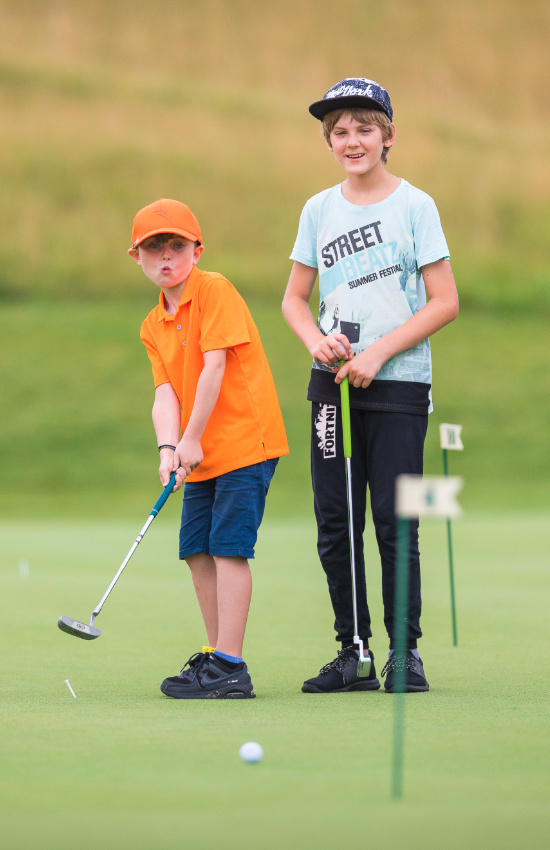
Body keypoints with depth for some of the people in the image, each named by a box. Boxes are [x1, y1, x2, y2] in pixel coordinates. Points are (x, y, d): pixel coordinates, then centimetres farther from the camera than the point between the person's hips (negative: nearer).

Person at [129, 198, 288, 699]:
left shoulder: (214, 291, -10)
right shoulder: (153, 326, 12)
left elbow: (214, 366, -16)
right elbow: (166, 391, 1)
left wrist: (193, 439, -17)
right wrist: (169, 448, -17)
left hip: (245, 438, -8)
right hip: (202, 454, 8)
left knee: (228, 547, -12)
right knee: (197, 550, 8)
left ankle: (230, 667, -12)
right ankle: (216, 656, 18)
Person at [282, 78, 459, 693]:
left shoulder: (414, 205, -2)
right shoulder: (318, 210, 10)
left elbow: (444, 302, -5)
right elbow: (295, 299, 16)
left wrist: (377, 352, -13)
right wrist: (317, 341, -5)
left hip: (398, 385, -4)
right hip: (333, 384, 4)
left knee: (394, 521, -5)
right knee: (335, 524, 3)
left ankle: (405, 651, 5)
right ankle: (353, 653, 12)